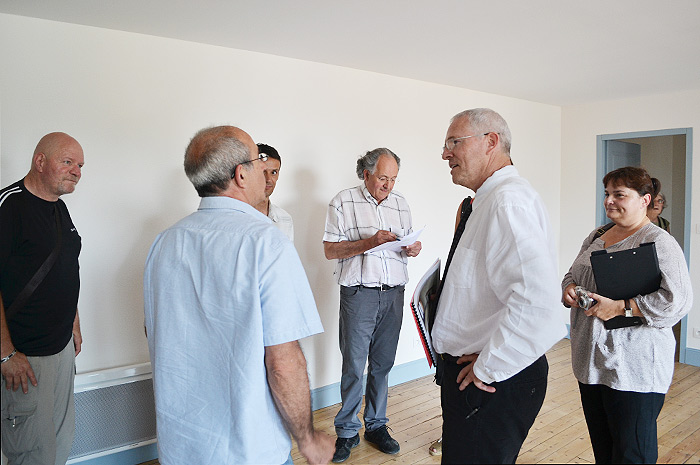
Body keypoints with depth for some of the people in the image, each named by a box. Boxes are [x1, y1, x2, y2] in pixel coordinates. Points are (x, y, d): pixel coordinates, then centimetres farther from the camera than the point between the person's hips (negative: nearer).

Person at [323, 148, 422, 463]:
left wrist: (413, 248, -3)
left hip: (394, 293, 4)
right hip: (359, 293, -4)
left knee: (383, 364, 10)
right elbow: (330, 250, -5)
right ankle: (347, 431, 18)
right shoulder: (344, 201, -1)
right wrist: (370, 242, -17)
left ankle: (376, 426, 26)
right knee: (353, 366, 1)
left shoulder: (401, 203, 14)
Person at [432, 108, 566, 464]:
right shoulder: (488, 200, 13)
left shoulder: (509, 200, -22)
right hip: (471, 369, 10)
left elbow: (536, 297, -34)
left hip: (494, 382, -10)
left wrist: (488, 367, -24)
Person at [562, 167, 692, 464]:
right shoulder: (597, 237, 12)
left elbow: (678, 300, -21)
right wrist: (569, 289, -2)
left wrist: (620, 307, -23)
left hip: (634, 369, -7)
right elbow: (572, 275, 20)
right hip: (591, 361, 7)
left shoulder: (659, 242, -12)